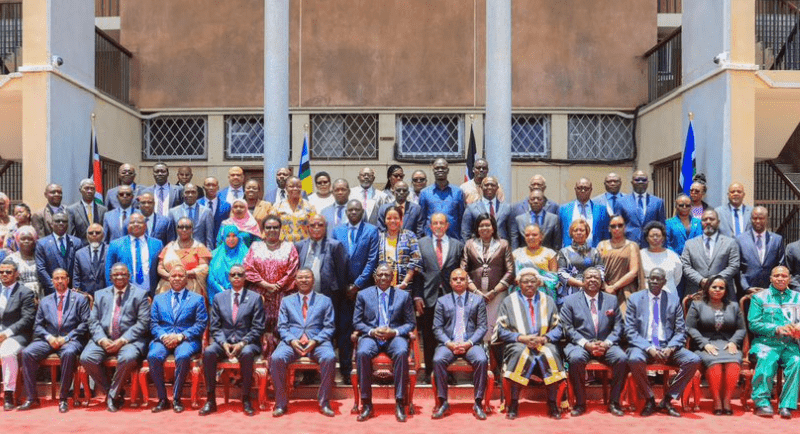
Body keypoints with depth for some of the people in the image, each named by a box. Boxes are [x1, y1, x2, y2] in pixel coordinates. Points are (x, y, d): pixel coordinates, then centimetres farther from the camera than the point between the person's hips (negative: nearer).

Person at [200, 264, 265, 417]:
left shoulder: (255, 298, 5)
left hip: (246, 342, -2)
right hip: (224, 341, 2)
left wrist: (242, 343, -15)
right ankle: (211, 400, -19)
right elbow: (214, 327, 8)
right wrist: (224, 343, -10)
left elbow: (258, 328, 0)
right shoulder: (219, 298, 12)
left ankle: (246, 399, -22)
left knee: (247, 353, -36)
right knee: (208, 352, -29)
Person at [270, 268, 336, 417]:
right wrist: (291, 340, -9)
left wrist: (315, 341, -9)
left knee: (329, 358, -33)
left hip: (317, 342, -1)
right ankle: (281, 403, -14)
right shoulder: (287, 301, 20)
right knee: (276, 358, -30)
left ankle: (324, 402, -17)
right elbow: (282, 326, 12)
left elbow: (329, 327, 9)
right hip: (292, 342, 1)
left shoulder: (325, 301, 17)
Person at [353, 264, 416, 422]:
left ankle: (400, 403, -25)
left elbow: (410, 323, 9)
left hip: (394, 337, 0)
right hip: (371, 336, 0)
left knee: (401, 353, -34)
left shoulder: (403, 295, 11)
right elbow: (356, 322, 9)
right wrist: (372, 331, -10)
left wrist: (394, 332, -10)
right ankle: (366, 403, -23)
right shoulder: (363, 295, 12)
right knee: (362, 353, -33)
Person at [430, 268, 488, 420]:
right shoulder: (442, 301, 13)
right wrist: (449, 343, -11)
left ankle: (478, 403, -17)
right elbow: (437, 328, 6)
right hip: (448, 343, 1)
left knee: (482, 360, -31)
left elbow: (482, 327, 5)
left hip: (471, 343, 0)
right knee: (438, 360, -30)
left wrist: (469, 343, -11)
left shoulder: (478, 300, 12)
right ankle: (442, 402, -16)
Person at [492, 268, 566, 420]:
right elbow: (501, 330, 3)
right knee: (520, 353, -35)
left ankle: (552, 404, -20)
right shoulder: (509, 302, 11)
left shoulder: (548, 301, 17)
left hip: (543, 344, 2)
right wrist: (521, 338, -13)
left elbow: (558, 329, 10)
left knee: (551, 354, -31)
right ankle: (513, 404, -26)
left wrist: (544, 338, -10)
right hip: (517, 345, -1)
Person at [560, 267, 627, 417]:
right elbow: (568, 328, 0)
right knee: (576, 358, -34)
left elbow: (618, 327, 9)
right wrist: (586, 344, -14)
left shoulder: (612, 300, 14)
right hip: (580, 344, -2)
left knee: (622, 358, -27)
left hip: (605, 344, 2)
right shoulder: (570, 301, 7)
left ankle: (614, 402, -9)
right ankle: (580, 403, -16)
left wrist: (606, 343, -10)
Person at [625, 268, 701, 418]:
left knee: (694, 360, -23)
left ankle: (667, 400, -6)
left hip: (668, 346, 3)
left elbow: (681, 331, 9)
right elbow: (630, 331, -1)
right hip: (643, 345, -2)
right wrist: (649, 348, -15)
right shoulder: (635, 299, 6)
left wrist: (670, 348, -12)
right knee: (635, 360, -36)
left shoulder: (673, 302, 12)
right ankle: (649, 400, -10)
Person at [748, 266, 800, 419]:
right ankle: (762, 402, -20)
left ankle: (786, 405, -22)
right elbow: (753, 323, 0)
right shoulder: (759, 297, 11)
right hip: (766, 342, -2)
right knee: (767, 360, -33)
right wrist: (777, 329, -13)